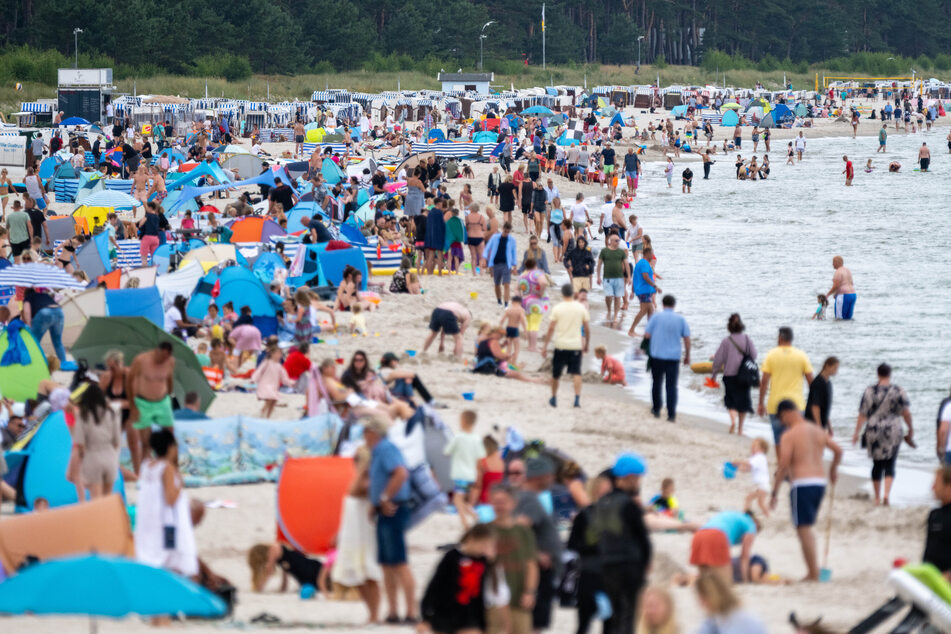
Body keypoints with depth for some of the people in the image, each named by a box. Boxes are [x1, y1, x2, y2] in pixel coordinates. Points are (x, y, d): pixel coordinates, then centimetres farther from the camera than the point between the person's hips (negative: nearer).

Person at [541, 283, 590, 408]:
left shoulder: (557, 309, -3)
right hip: (576, 345, 0)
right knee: (576, 373, -2)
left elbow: (551, 329, -4)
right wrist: (586, 344, 17)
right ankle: (577, 399, -17)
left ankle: (554, 399, 27)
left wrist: (545, 345, 2)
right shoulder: (581, 308, 1)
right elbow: (587, 329, 4)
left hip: (560, 345, 0)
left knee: (556, 374, 15)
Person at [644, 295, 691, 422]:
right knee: (672, 386, 2)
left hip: (657, 355, 0)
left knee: (657, 383, 18)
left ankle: (656, 409, 27)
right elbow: (687, 338, 1)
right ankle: (671, 414, -4)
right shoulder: (680, 319, 1)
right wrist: (687, 355, 11)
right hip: (674, 357, 0)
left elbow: (647, 335, -6)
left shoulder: (656, 317, -4)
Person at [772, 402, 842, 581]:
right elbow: (838, 450, 16)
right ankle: (812, 571, 16)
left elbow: (783, 466, -14)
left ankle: (813, 574, -7)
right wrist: (833, 469, 35)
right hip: (820, 482, 7)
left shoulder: (789, 435, -9)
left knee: (803, 529, -4)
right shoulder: (817, 432, 12)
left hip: (802, 485, -7)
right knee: (807, 529, 18)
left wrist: (774, 493, -8)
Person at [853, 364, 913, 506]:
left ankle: (877, 497, 18)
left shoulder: (869, 391, -2)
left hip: (874, 432, 1)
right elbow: (906, 413, -5)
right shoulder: (898, 391, -4)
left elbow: (863, 414, -3)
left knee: (877, 464, 13)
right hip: (893, 433, -1)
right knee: (890, 465, 3)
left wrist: (856, 432, 3)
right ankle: (886, 493, -18)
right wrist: (910, 429, 9)